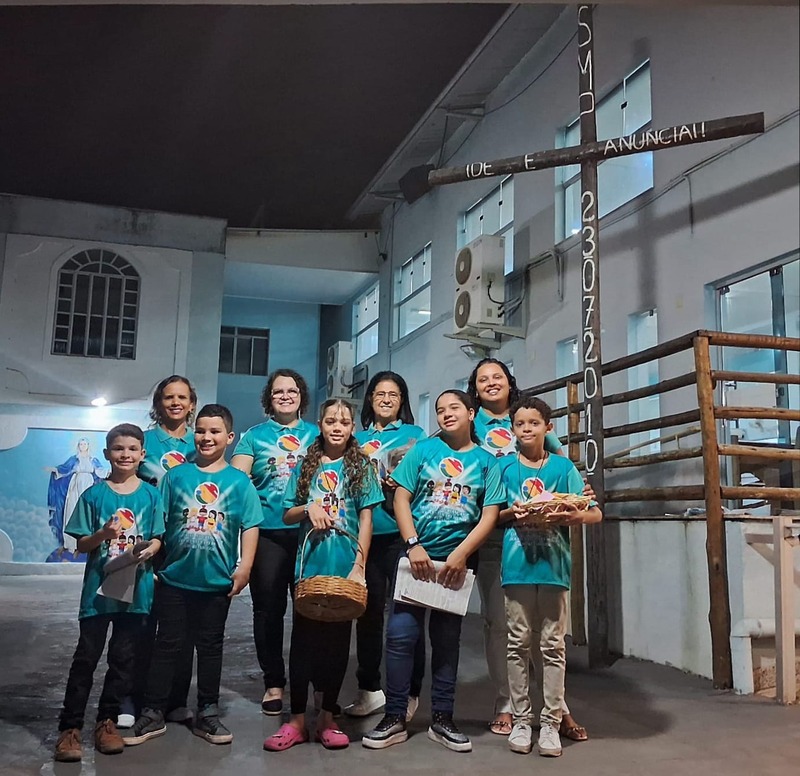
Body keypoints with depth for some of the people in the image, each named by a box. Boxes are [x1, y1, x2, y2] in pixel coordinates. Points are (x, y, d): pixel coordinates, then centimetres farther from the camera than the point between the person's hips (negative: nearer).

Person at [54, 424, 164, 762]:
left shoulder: (151, 495, 2)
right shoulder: (94, 494, -1)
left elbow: (157, 538, 5)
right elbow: (81, 544, 0)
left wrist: (149, 550, -16)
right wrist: (102, 535, -20)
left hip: (136, 587, 2)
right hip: (99, 586, -1)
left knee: (123, 658, 9)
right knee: (86, 657, 2)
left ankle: (106, 721, 23)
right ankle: (69, 728, 10)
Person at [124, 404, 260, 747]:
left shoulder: (239, 481, -2)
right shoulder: (175, 476, 0)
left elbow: (250, 526, -3)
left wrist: (244, 567, -8)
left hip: (217, 580, 0)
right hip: (175, 577, 0)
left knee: (210, 646, 12)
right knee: (167, 645, 8)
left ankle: (207, 713, 24)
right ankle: (152, 713, 19)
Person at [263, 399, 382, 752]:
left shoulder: (360, 466, 4)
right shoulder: (306, 465, 9)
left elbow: (366, 520, -1)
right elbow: (287, 515, 11)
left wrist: (359, 565, -9)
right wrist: (308, 508, -10)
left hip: (344, 566, -1)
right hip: (309, 564, 1)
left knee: (337, 641, 7)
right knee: (303, 639, 4)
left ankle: (327, 718, 18)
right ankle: (297, 720, 13)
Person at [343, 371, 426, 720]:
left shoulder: (415, 435, 9)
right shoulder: (358, 438, 18)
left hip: (402, 533, -3)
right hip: (364, 533, 3)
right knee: (368, 610, 8)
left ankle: (409, 692, 7)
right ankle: (369, 688, 20)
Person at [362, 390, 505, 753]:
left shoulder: (486, 461, 4)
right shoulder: (424, 449, 4)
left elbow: (489, 515, -2)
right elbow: (401, 497, -1)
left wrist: (460, 554, -12)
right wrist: (414, 545, -11)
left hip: (456, 560, 1)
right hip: (417, 555, 0)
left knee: (446, 640, 10)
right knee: (401, 635, -3)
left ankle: (442, 719, 20)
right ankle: (394, 718, 8)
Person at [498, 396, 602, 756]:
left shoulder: (563, 466, 4)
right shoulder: (504, 466, 6)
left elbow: (595, 513, 2)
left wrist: (570, 516, -18)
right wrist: (510, 513, -14)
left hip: (554, 564, 0)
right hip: (517, 564, 0)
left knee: (553, 645, 5)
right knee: (519, 644, 7)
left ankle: (551, 722, 13)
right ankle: (520, 720, 17)